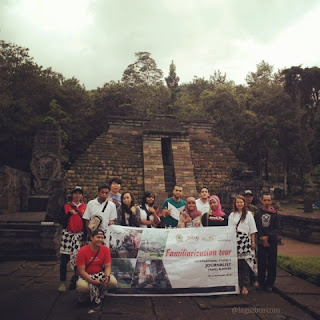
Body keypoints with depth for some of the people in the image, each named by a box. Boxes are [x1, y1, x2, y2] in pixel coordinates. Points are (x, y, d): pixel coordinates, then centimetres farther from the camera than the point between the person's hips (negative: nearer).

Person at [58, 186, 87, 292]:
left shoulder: (84, 206, 8)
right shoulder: (67, 206, 4)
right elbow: (63, 221, -1)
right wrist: (69, 213, -17)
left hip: (80, 236, 1)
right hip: (68, 235, -1)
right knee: (64, 260, -2)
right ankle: (63, 283, 8)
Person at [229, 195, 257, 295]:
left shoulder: (248, 214, 6)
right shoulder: (232, 215, 11)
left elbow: (252, 230, 6)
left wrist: (253, 242, 2)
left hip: (245, 240, -1)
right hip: (235, 240, 2)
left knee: (245, 263, -4)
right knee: (236, 263, 0)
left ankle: (244, 286, 4)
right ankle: (238, 284, 11)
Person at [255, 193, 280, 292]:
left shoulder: (275, 214, 4)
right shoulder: (258, 214, 5)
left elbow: (277, 228, -1)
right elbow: (257, 228, 1)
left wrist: (268, 236, -13)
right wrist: (262, 239, -9)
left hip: (272, 241, 0)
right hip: (261, 242, 0)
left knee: (272, 263, 2)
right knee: (261, 263, 2)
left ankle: (269, 284, 12)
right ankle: (261, 283, 13)